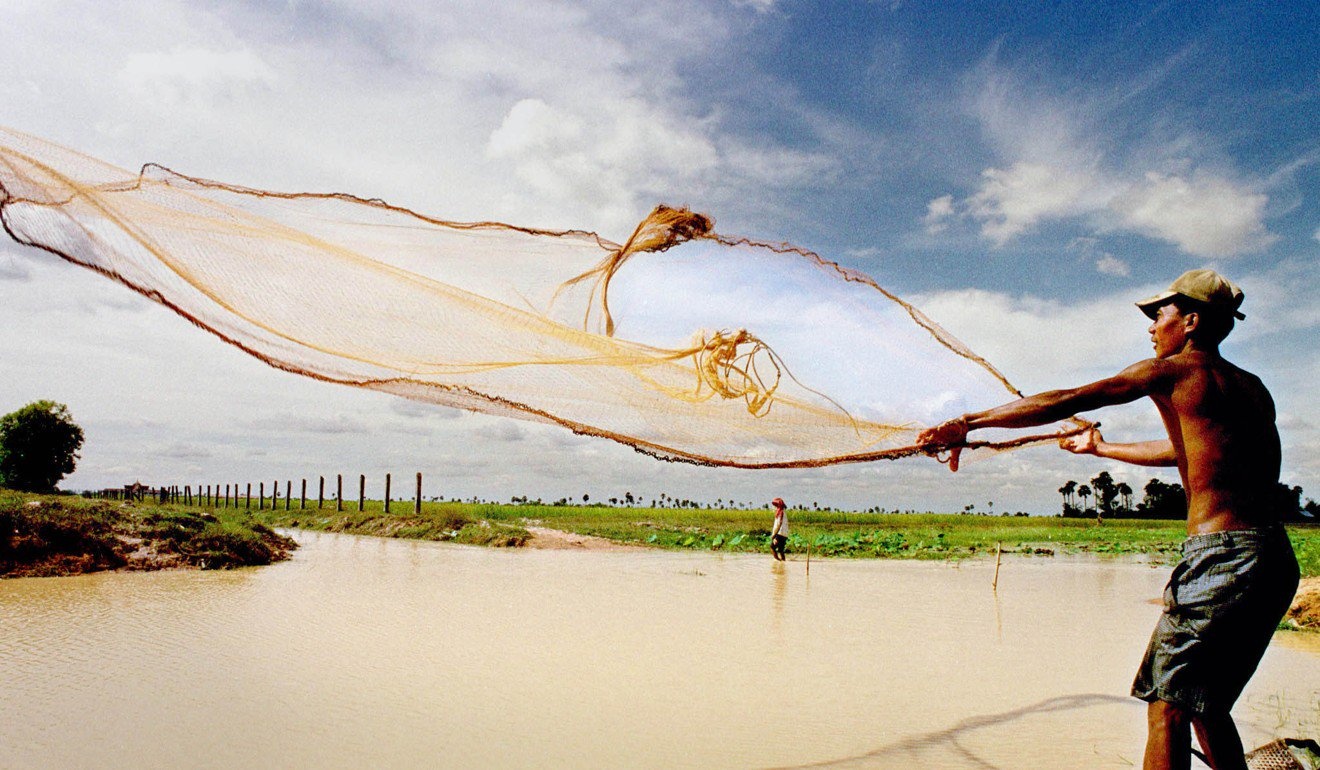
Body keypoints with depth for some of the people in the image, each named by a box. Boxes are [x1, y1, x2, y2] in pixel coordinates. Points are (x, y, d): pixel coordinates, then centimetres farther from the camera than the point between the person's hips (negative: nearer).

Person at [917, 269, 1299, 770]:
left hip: (1223, 556, -8)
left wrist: (966, 423, -3)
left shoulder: (1172, 370, -3)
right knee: (1206, 704, 20)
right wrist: (1101, 449, 47)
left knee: (1166, 705, -2)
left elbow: (1061, 403, -7)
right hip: (1275, 560, 8)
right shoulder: (1252, 388, 19)